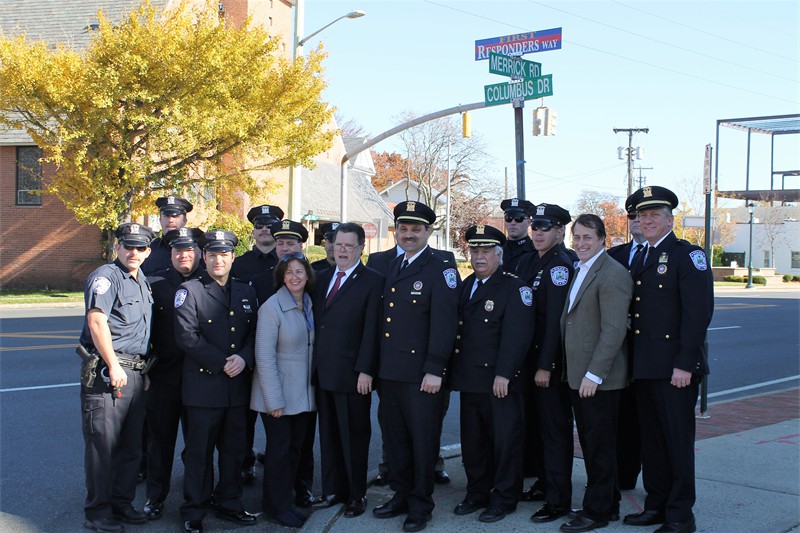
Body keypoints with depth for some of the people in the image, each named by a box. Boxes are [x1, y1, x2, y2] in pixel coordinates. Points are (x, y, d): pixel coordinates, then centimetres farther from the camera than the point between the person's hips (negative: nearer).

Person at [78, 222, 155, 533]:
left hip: (136, 372, 8)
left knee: (131, 446, 13)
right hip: (106, 372, -8)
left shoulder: (142, 281, 18)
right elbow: (96, 321, -18)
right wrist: (113, 366, -20)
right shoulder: (105, 276, -8)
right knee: (102, 445, -2)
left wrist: (143, 366, 16)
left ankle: (122, 503, 25)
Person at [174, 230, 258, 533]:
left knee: (234, 450, 13)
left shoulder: (246, 292, 13)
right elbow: (186, 337, -12)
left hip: (238, 384, 5)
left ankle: (229, 504, 28)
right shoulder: (190, 291, -3)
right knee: (199, 451, 3)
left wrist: (243, 358, -10)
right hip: (203, 385, -4)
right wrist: (222, 363, -15)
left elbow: (255, 333, 10)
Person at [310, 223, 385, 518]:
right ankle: (333, 490, 23)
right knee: (328, 435, 12)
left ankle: (356, 495, 16)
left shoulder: (373, 281, -5)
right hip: (323, 372, 6)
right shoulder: (322, 278, 13)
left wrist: (365, 371, -14)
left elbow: (372, 330, -10)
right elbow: (316, 322, 14)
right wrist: (313, 365, 7)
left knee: (354, 436, 4)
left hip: (352, 375, -6)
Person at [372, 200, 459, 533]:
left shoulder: (441, 271, -7)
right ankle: (401, 495, 28)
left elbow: (444, 324, -13)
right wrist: (375, 366, 14)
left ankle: (420, 505, 15)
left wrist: (434, 370, -18)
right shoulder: (391, 268, 14)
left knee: (423, 441, 3)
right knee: (395, 438, 14)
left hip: (421, 374, -7)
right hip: (389, 371, 7)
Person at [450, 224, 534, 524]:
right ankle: (477, 494, 26)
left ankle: (504, 499, 14)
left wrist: (503, 375, -20)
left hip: (500, 381, -6)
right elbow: (458, 329, 15)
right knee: (472, 441, 13)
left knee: (504, 441, 3)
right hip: (470, 380, 7)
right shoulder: (466, 286, 16)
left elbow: (516, 336, -15)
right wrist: (455, 370, 8)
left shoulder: (514, 288, -7)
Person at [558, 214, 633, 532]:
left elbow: (614, 330, -20)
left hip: (599, 379, -9)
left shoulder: (612, 274, -15)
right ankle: (608, 504, 27)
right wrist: (576, 373, 14)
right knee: (591, 444, 16)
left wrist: (594, 374, -22)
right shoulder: (580, 272, 15)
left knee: (600, 446, 1)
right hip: (577, 375, 9)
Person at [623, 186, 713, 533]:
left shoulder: (688, 255, -7)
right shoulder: (640, 260, 17)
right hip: (645, 368, 8)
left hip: (674, 369, -8)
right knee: (651, 440, 14)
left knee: (678, 440, 0)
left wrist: (685, 364, -20)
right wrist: (636, 361, 7)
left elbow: (699, 312, -15)